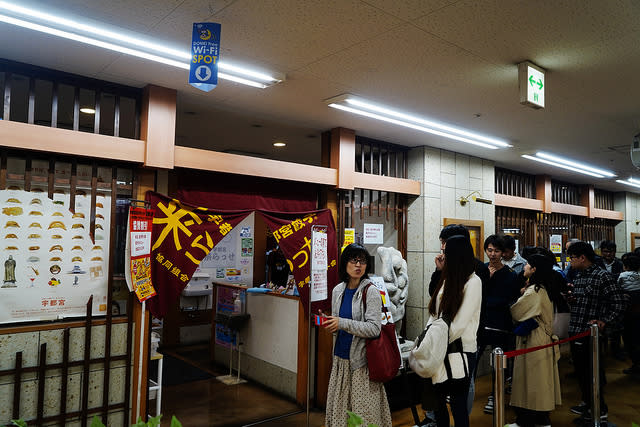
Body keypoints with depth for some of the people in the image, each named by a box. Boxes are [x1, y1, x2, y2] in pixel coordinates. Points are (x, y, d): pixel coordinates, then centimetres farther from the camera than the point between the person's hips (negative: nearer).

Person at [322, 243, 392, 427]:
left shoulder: (371, 292, -9)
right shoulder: (338, 290, 7)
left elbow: (374, 329, -16)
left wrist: (342, 323, -20)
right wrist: (329, 323, -4)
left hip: (362, 360, -5)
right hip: (340, 358, 5)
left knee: (364, 412, 1)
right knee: (338, 408, 11)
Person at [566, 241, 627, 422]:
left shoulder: (602, 276, -13)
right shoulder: (578, 277, 12)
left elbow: (619, 301, -15)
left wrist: (604, 320, -17)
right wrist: (570, 298, 3)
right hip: (575, 332, 8)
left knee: (593, 372, 3)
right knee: (580, 371, 17)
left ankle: (600, 409, 18)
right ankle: (587, 403, 32)